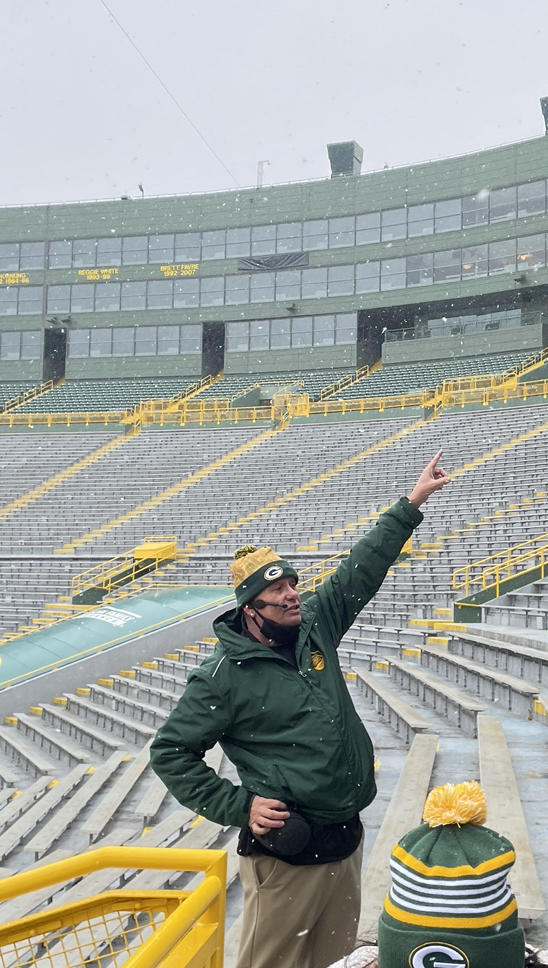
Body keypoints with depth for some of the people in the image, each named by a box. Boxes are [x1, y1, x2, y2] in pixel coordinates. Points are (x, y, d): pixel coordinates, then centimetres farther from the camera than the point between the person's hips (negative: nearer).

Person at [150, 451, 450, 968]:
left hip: (347, 839, 6)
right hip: (286, 853, -6)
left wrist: (412, 503, 6)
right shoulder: (225, 676, -15)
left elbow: (363, 567, 7)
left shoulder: (315, 625, 1)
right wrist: (238, 806, -13)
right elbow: (170, 752, -9)